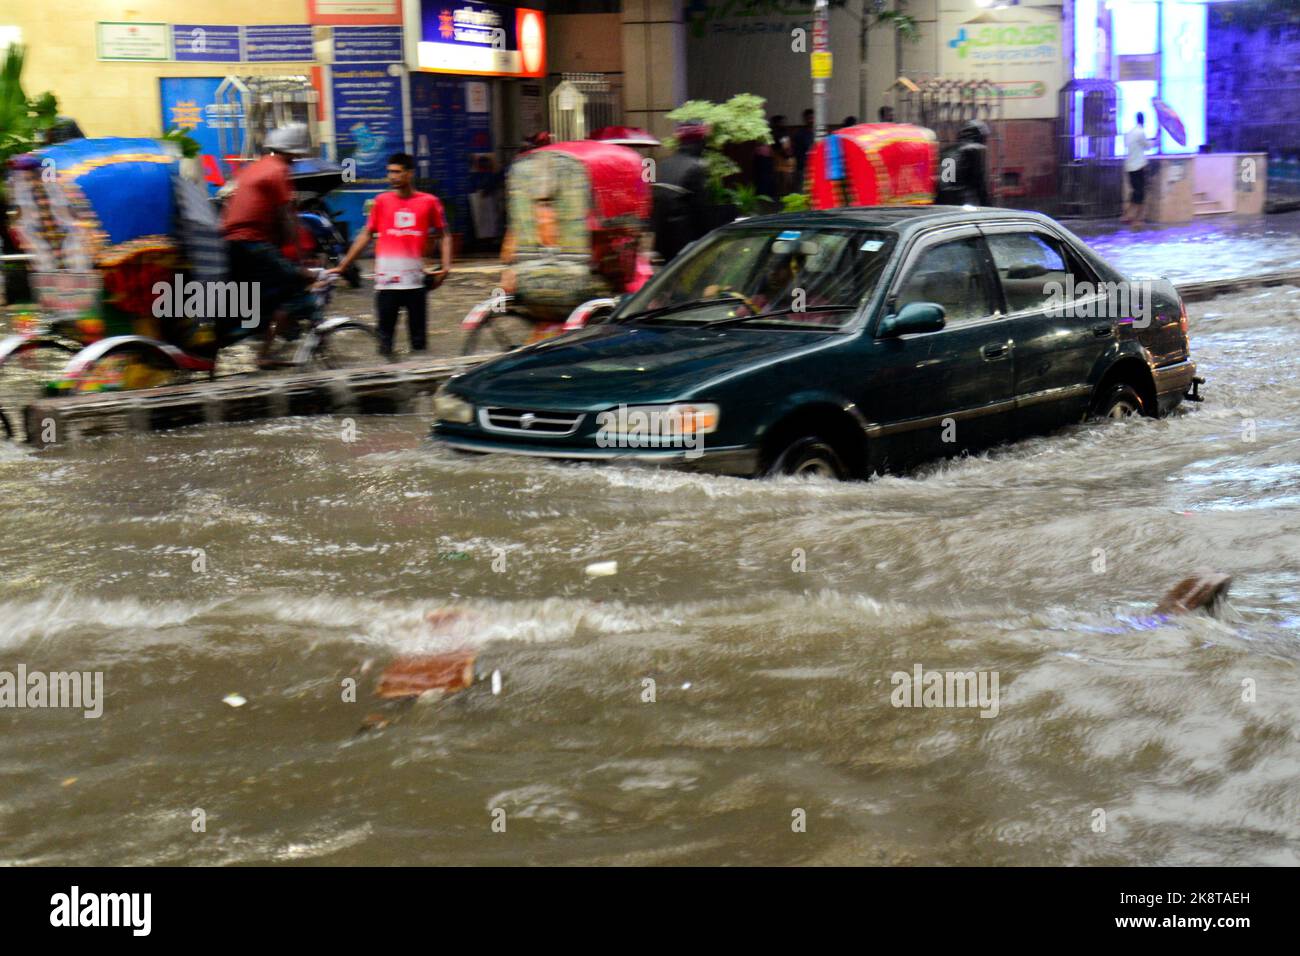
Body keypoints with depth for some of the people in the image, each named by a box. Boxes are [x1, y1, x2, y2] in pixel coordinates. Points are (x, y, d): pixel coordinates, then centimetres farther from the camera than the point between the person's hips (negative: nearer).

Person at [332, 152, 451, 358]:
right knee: (385, 335, 2)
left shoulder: (429, 202, 3)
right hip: (386, 280, 1)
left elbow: (445, 234, 9)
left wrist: (446, 266, -4)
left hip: (415, 280, -1)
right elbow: (366, 235, 12)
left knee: (418, 336, 5)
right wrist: (342, 266, 10)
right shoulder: (382, 201, 7)